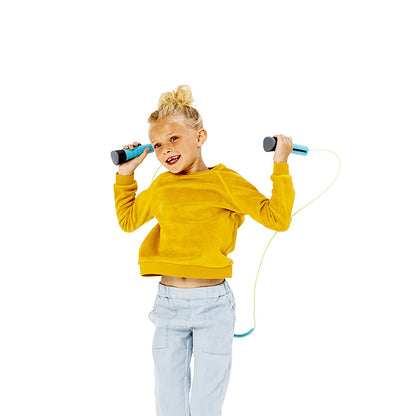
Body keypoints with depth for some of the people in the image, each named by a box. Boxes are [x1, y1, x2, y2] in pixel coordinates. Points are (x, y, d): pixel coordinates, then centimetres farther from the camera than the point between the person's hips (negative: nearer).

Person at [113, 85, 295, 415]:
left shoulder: (224, 181, -5)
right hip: (168, 303, 4)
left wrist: (281, 166, -11)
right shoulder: (160, 187, 10)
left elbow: (277, 218, -7)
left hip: (212, 304, -4)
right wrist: (125, 174, 21)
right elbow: (128, 220, 27)